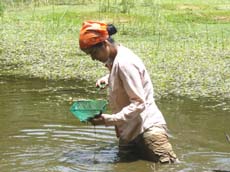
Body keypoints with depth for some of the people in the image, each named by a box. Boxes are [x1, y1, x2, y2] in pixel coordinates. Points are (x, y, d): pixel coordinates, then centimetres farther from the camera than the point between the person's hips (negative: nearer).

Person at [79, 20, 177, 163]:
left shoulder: (125, 63, -19)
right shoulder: (115, 58, 8)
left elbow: (139, 103, -22)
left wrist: (108, 120, -24)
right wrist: (107, 79, 12)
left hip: (148, 128, -9)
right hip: (128, 131, 9)